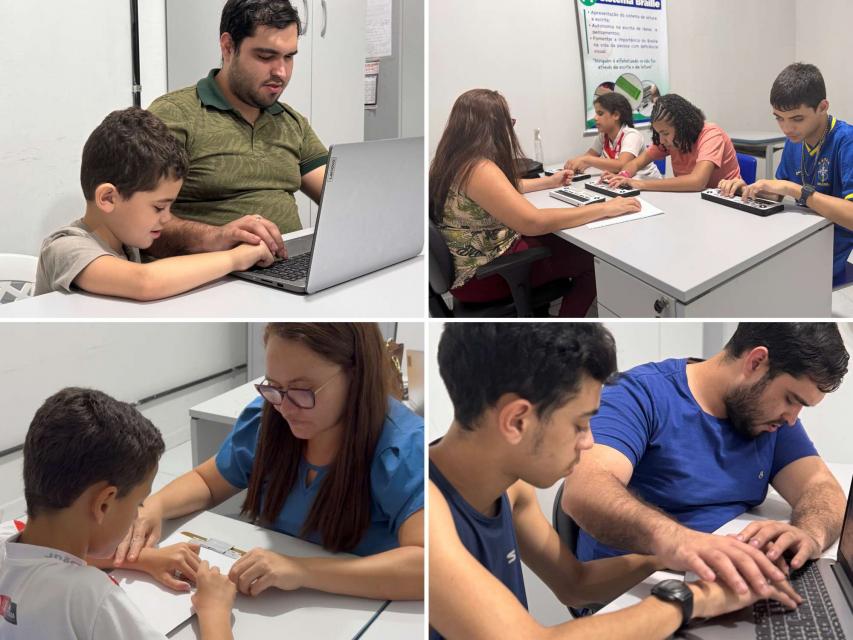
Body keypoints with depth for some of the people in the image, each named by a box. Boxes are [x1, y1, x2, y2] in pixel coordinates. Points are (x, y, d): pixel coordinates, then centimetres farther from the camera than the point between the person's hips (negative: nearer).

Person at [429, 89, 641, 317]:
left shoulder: (454, 160, 2)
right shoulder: (478, 169, -28)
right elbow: (533, 222, -34)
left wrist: (549, 182, 30)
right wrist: (605, 209, -26)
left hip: (468, 263, 9)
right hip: (483, 277, -9)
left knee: (566, 244, 22)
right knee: (591, 260, 6)